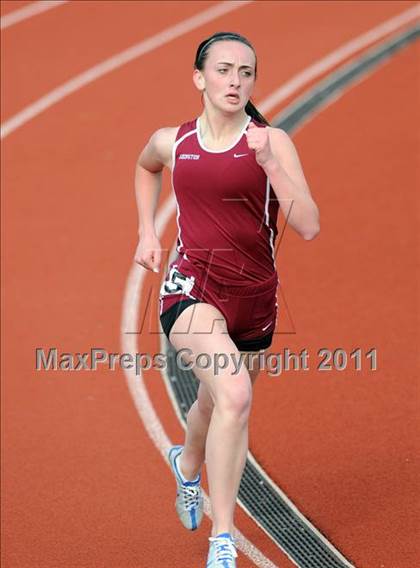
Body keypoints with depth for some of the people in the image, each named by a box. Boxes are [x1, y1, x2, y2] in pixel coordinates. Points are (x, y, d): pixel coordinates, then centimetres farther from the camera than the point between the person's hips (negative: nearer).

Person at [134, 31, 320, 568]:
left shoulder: (273, 142, -6)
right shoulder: (171, 142, 1)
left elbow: (309, 226, -15)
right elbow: (145, 167, 27)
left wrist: (268, 162, -24)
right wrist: (146, 232, 16)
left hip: (253, 295, 2)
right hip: (191, 286, -2)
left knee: (217, 406, 21)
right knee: (233, 394, -27)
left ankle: (187, 463, 59)